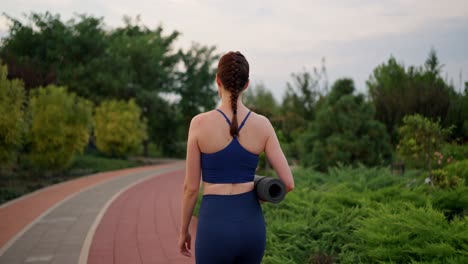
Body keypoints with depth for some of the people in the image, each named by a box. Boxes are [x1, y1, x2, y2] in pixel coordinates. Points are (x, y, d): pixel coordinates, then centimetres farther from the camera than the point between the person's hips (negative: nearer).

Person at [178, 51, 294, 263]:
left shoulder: (200, 123, -10)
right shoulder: (262, 124, -2)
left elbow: (191, 187, -5)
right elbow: (288, 182, -3)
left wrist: (183, 230, 9)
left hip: (215, 226, -3)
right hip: (251, 225, 3)